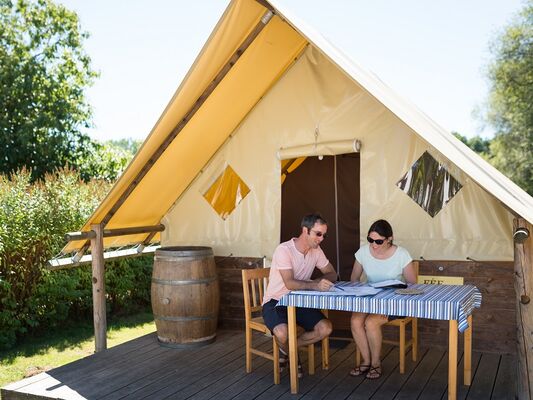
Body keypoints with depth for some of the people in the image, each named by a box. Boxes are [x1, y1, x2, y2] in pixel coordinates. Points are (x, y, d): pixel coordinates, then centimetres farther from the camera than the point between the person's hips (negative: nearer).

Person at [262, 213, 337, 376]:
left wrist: (318, 282, -17)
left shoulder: (316, 250, 1)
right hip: (275, 302, -6)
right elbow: (290, 283, -30)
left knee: (325, 329, -16)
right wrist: (315, 285, -45)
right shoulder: (284, 250, -21)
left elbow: (332, 274, 6)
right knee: (282, 333, -34)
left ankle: (286, 351, 5)